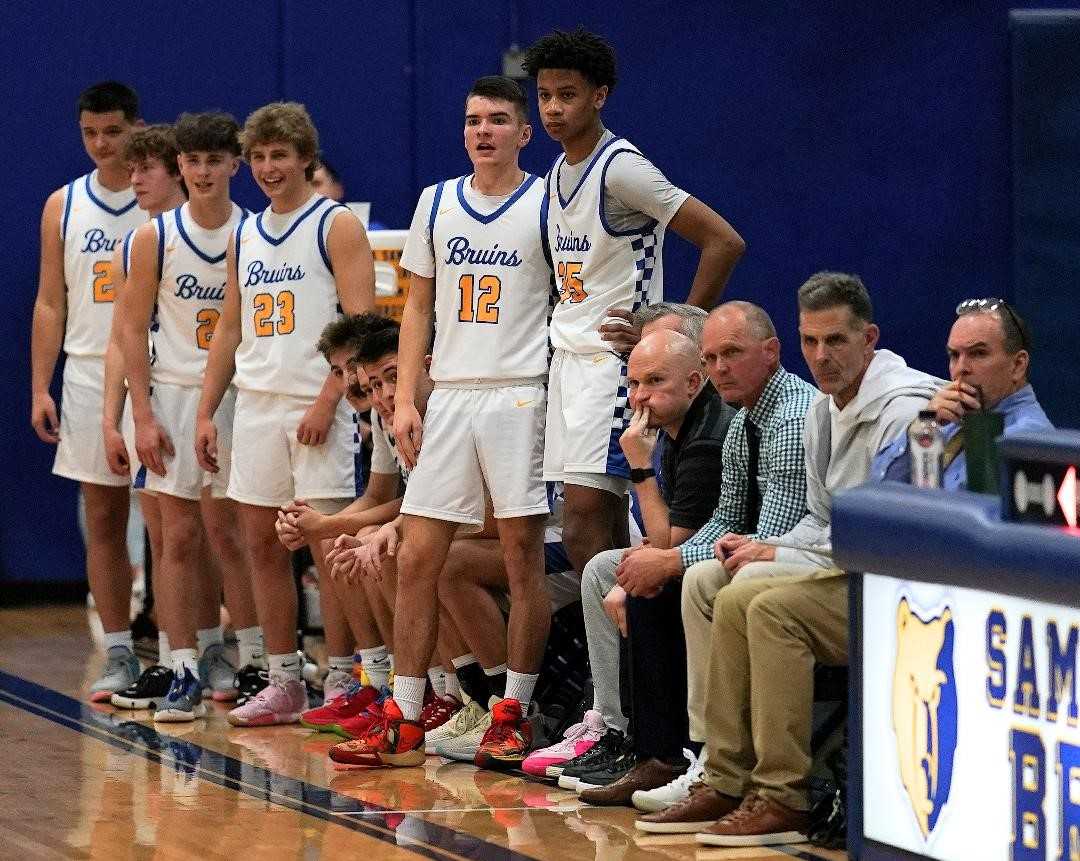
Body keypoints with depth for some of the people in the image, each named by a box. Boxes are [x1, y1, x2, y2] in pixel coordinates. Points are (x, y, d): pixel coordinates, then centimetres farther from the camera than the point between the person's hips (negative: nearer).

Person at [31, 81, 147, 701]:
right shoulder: (64, 206, 9)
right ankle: (120, 657, 8)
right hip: (89, 377, 3)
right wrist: (40, 388, 4)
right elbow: (50, 305, 11)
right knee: (104, 522, 4)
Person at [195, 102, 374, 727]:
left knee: (329, 546, -8)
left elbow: (360, 323, -11)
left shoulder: (336, 226, -4)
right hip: (256, 406, 7)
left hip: (314, 409, -7)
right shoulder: (246, 236, 16)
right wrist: (206, 411, 12)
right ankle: (283, 684, 13)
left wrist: (326, 403, -19)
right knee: (263, 545, 7)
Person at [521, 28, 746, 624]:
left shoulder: (620, 169, -14)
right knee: (600, 524, 6)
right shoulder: (558, 174, 14)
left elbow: (724, 242, -17)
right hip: (568, 355, 9)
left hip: (614, 356, -9)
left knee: (584, 525, -15)